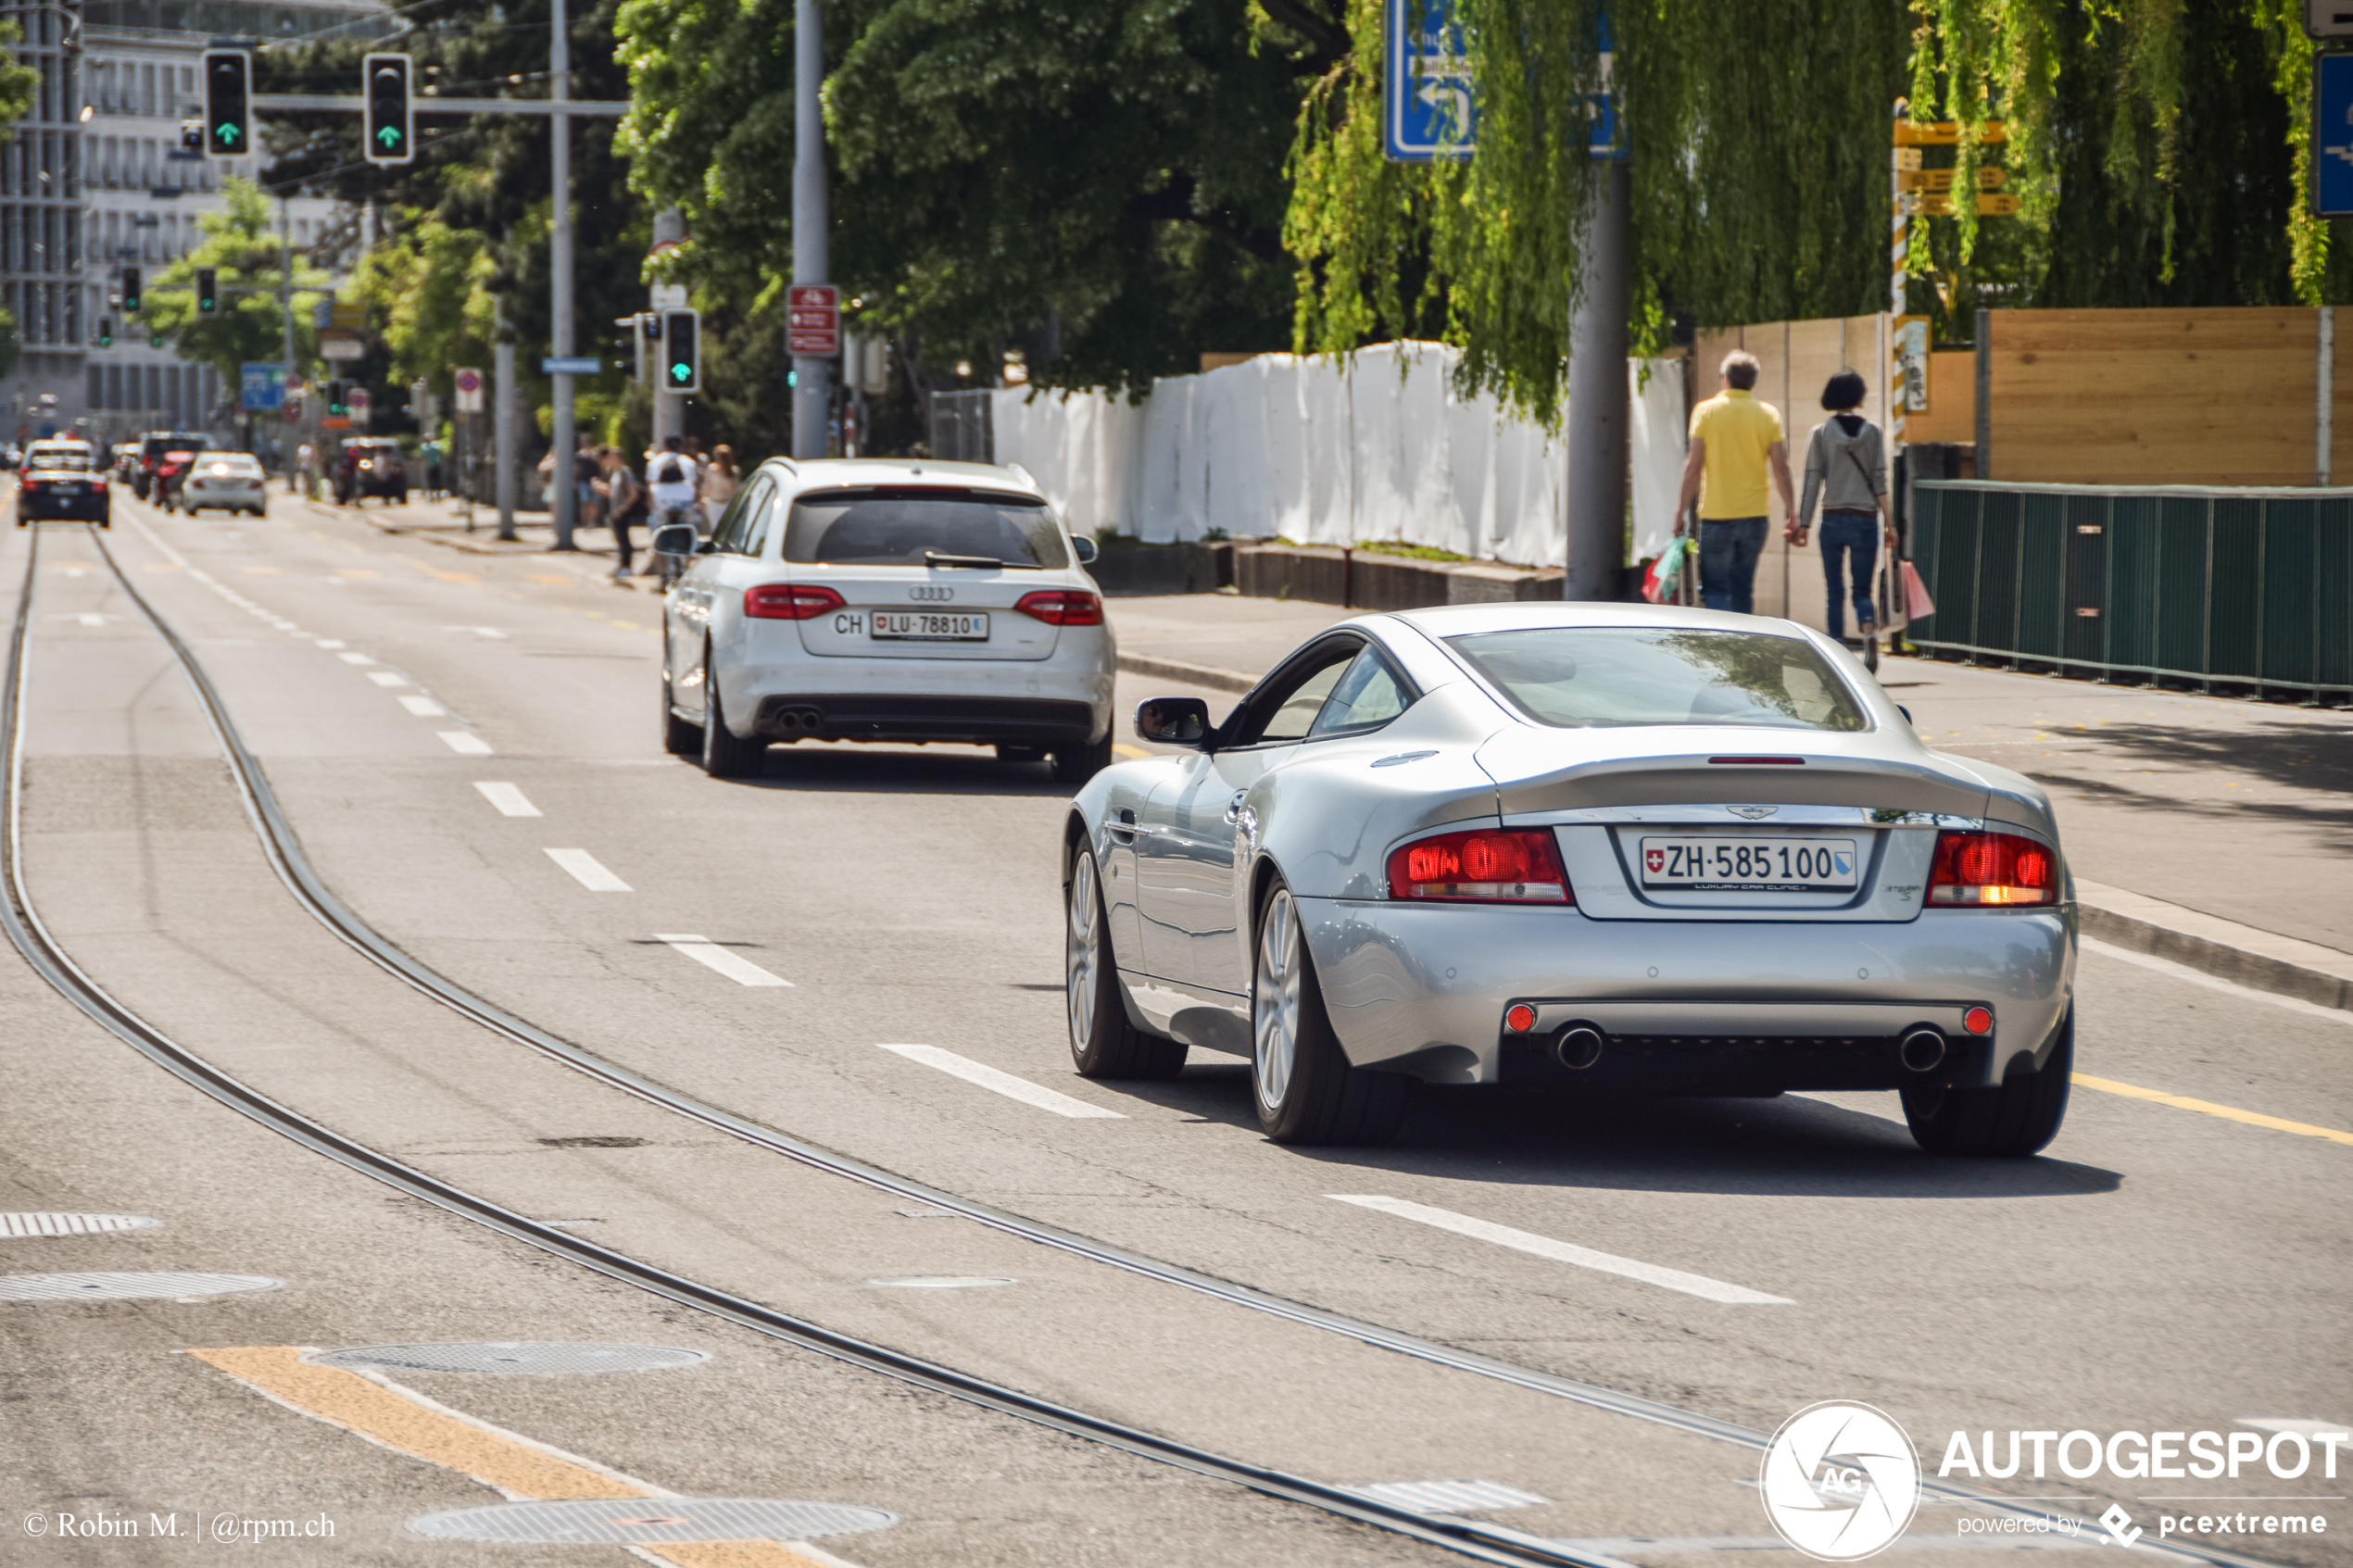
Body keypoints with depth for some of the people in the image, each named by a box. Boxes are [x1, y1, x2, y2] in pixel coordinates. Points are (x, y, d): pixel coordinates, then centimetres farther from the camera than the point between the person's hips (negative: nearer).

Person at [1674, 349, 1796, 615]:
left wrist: (1680, 512, -2)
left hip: (1715, 515, -3)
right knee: (1743, 591, 12)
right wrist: (1791, 511, 5)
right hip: (1754, 513, 3)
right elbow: (1781, 468, -2)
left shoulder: (1706, 411, -3)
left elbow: (1693, 467, -7)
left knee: (1714, 590, 0)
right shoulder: (1769, 414, 2)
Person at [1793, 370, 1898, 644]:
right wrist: (1888, 522, 2)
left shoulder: (1821, 433, 0)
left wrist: (1803, 523, -1)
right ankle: (1869, 628, -26)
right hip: (1865, 519, 0)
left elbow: (1813, 481, -3)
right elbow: (1880, 481, -2)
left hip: (1832, 519, 0)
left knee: (1835, 591, 10)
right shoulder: (1872, 432, 1)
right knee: (1862, 590, 4)